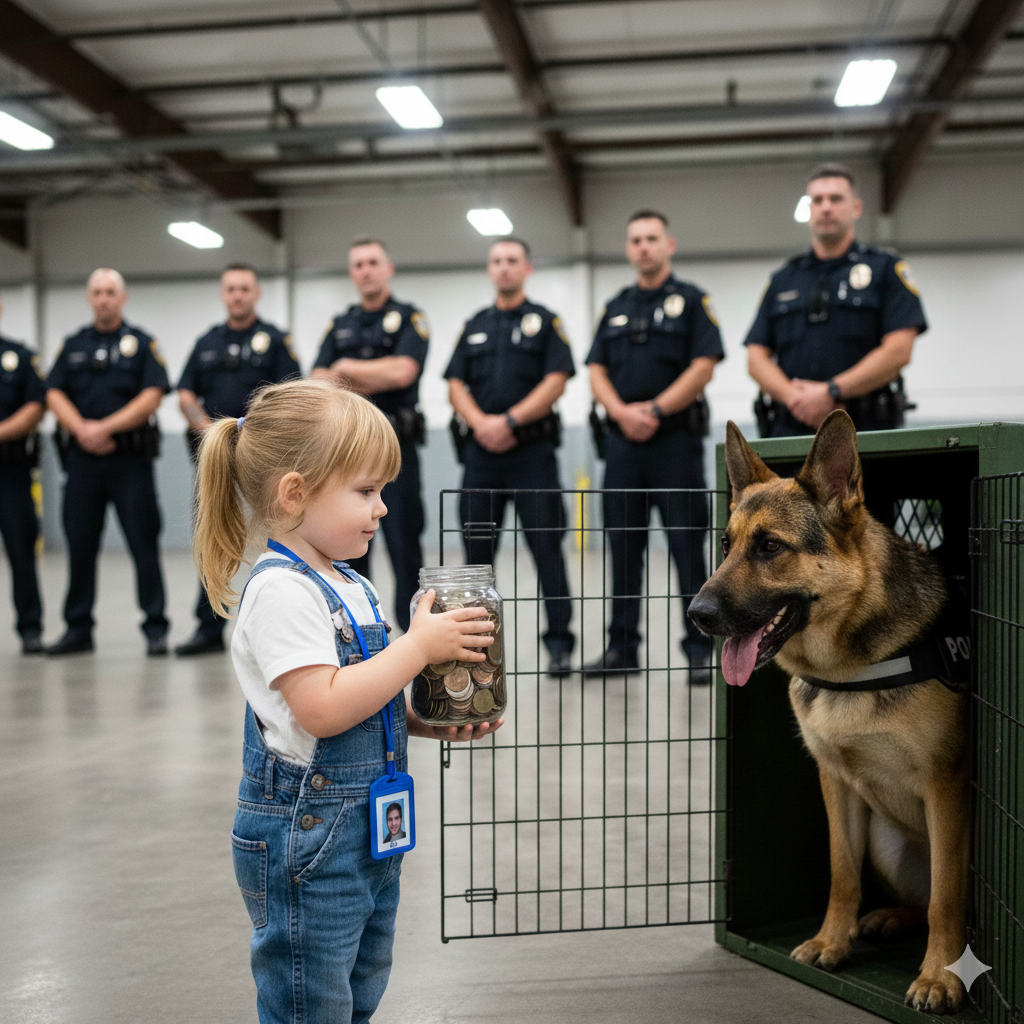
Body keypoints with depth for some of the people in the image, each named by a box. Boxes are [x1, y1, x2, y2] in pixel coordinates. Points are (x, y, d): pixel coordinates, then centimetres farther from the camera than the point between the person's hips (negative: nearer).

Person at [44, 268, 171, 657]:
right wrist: (82, 429, -10)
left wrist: (105, 427, -14)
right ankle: (78, 628, 16)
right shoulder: (73, 345, 15)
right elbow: (54, 395, 7)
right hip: (82, 458, 4)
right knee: (80, 545, 7)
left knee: (144, 544, -4)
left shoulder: (141, 343, 4)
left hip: (131, 458, -3)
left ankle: (155, 628, 2)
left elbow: (152, 397, -7)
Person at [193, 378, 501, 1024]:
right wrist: (420, 646, -22)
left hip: (368, 829, 9)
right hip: (306, 840, -9)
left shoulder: (348, 585, 10)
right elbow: (323, 709, -27)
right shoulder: (282, 590, -19)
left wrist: (435, 721, 2)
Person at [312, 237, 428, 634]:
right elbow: (318, 385, 6)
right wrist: (376, 380, -7)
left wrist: (348, 368, -3)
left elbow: (403, 371, -14)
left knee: (404, 546, -5)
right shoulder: (339, 325, 17)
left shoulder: (409, 318, 3)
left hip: (394, 447, -5)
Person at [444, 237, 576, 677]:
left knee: (546, 545, -6)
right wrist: (480, 423, -9)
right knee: (477, 547, 6)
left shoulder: (545, 322, 6)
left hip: (532, 448, -4)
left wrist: (510, 420, -14)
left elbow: (556, 381, -6)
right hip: (480, 449, 4)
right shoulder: (474, 327, 16)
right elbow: (455, 385, 9)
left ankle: (560, 643, -2)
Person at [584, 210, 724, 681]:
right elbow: (597, 372, 11)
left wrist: (655, 410, -14)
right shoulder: (614, 309, 17)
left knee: (688, 545, -5)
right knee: (623, 545, 7)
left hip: (676, 438, -4)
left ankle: (701, 649, 1)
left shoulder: (692, 301, 3)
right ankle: (621, 647, 14)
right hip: (622, 441, 5)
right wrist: (622, 412, -8)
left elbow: (704, 367, -7)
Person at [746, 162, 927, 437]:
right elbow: (756, 356, 11)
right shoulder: (782, 280, 20)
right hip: (788, 434, 3)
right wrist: (795, 398, -8)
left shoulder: (886, 268, 9)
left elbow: (898, 351, -4)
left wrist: (831, 392, -12)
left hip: (864, 431, -2)